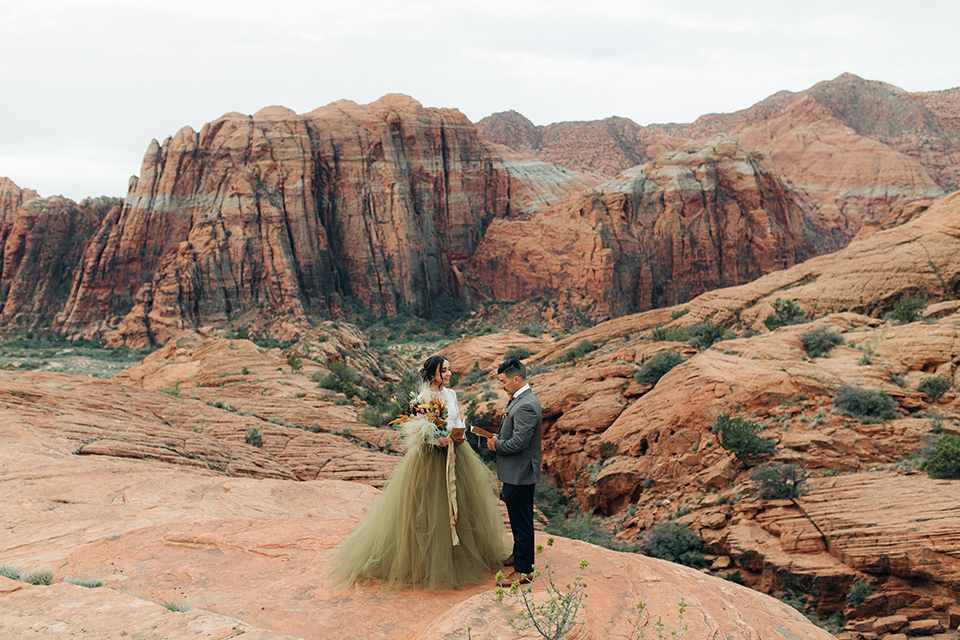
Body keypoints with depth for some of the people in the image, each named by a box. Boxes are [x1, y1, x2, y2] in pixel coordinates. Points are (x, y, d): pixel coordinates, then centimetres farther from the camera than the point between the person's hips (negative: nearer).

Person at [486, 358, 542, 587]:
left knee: (521, 521, -1)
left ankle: (524, 571, 8)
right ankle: (520, 555, 39)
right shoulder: (521, 399, 9)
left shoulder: (526, 406, -24)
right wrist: (499, 438, 4)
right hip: (518, 473, 10)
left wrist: (496, 445, -11)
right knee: (520, 519, 24)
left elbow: (519, 443, -27)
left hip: (519, 474, -10)